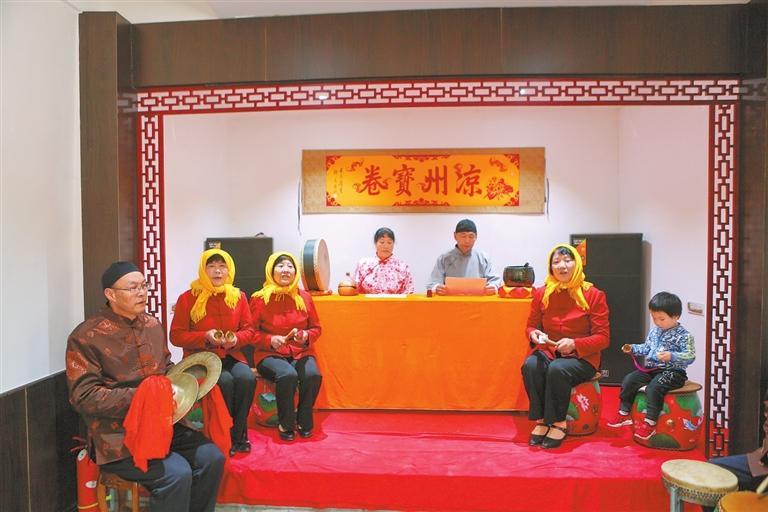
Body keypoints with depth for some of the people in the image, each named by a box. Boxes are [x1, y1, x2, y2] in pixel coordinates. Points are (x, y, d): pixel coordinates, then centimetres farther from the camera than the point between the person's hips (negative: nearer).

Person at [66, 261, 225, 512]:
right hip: (119, 436, -6)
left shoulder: (153, 325, 9)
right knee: (177, 474, -25)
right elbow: (84, 397, -17)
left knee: (212, 457, -10)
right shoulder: (86, 336, -12)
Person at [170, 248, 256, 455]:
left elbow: (249, 330, 10)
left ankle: (238, 436, -12)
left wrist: (236, 339, -13)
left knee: (247, 379, -29)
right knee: (225, 381, -32)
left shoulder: (238, 296, 7)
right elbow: (176, 335, -2)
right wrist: (205, 337, -18)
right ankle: (223, 437, -12)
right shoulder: (188, 298, -1)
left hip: (231, 355, 3)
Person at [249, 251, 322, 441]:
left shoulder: (304, 297, 6)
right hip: (269, 354, -2)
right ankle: (285, 424, -9)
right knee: (287, 375, -34)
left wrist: (306, 336, -9)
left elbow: (316, 328, 13)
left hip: (301, 352, 3)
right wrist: (270, 340, -16)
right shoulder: (259, 299, -2)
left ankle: (304, 422, -4)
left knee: (313, 375, -29)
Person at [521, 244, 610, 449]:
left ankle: (558, 423, -15)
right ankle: (541, 420, -15)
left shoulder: (594, 295, -6)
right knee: (530, 366, -30)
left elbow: (603, 338, -5)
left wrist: (574, 344, -21)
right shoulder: (541, 294, 2)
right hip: (548, 351, 3)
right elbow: (531, 326, 13)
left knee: (557, 369, -35)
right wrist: (534, 334, -12)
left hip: (582, 357, -3)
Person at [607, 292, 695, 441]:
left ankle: (650, 423, -19)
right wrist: (633, 348, 12)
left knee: (653, 387, -30)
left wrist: (671, 356, -33)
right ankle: (624, 414, 4)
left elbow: (690, 356, -19)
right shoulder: (654, 331, 11)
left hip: (672, 372, -7)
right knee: (629, 380, -7)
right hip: (651, 369, 8)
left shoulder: (683, 335, -11)